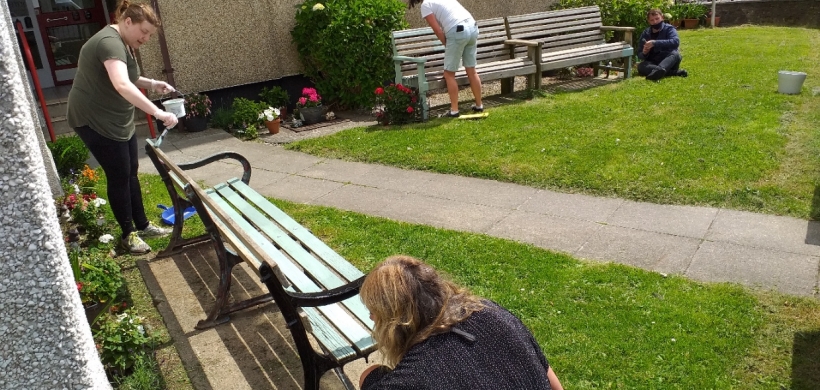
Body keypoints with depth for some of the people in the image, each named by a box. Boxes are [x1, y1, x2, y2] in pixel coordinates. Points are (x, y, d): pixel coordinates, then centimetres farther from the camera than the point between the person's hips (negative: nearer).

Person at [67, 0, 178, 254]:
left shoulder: (123, 43, 9)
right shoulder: (110, 42, -25)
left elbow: (128, 78, 23)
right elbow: (122, 85, -43)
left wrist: (152, 84, 3)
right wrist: (158, 113, -49)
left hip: (117, 120, 10)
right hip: (95, 121, -10)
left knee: (131, 173, 14)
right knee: (119, 176, -2)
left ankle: (142, 225, 26)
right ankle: (128, 234, 12)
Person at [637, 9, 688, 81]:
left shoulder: (669, 29, 1)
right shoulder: (645, 34, 10)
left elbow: (676, 42, -21)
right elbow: (639, 55, 8)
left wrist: (655, 43, -28)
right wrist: (644, 53, -17)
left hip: (668, 62, -2)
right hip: (653, 63, 2)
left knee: (675, 54, -34)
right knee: (641, 66, -29)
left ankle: (659, 70, -67)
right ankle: (674, 72, -39)